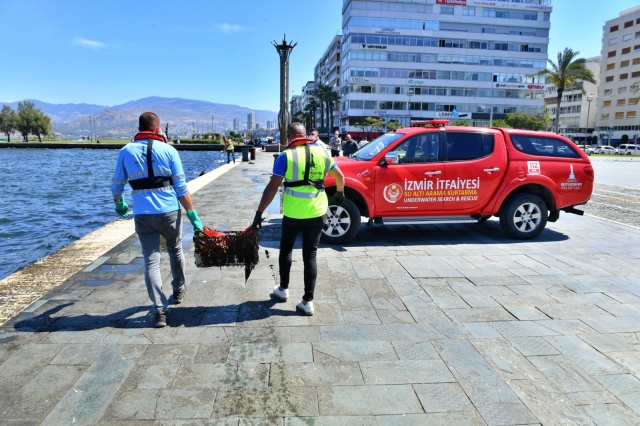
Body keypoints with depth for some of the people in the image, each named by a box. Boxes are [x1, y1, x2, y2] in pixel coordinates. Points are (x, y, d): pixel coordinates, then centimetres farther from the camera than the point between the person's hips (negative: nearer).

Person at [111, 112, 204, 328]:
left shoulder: (126, 151, 3)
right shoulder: (169, 150, -3)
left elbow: (117, 186, 11)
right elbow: (181, 188, -5)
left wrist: (119, 204, 31)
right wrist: (193, 215, 1)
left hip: (142, 215, 1)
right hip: (169, 212, -1)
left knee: (151, 260, 5)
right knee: (175, 251, 22)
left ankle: (160, 310, 0)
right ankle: (179, 290, 40)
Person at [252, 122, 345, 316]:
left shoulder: (286, 156, -7)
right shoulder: (321, 152, 5)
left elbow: (272, 187, -13)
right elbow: (340, 176, 17)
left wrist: (259, 213, -11)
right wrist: (339, 192, 36)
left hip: (293, 214, -2)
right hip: (317, 213, 3)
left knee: (286, 249, 21)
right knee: (310, 255, 8)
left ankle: (283, 289, 32)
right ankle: (308, 301, 9)